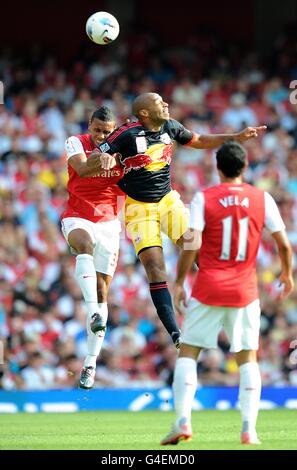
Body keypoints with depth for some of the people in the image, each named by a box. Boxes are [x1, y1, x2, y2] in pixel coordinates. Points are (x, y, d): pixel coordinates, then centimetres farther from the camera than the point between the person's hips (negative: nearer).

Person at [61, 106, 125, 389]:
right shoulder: (76, 143, -5)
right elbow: (81, 169, -25)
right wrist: (103, 162, -45)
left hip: (108, 222, 3)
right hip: (77, 219, -3)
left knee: (102, 292, 1)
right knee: (85, 246, -39)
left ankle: (91, 363, 7)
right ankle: (93, 313, -51)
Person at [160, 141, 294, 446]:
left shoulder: (204, 198, -4)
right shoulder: (262, 199, 1)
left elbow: (191, 243, -12)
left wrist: (179, 283, -5)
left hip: (208, 289, -1)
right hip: (245, 292, 2)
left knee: (188, 352, 7)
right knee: (248, 358, 8)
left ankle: (182, 421, -6)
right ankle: (249, 430, -2)